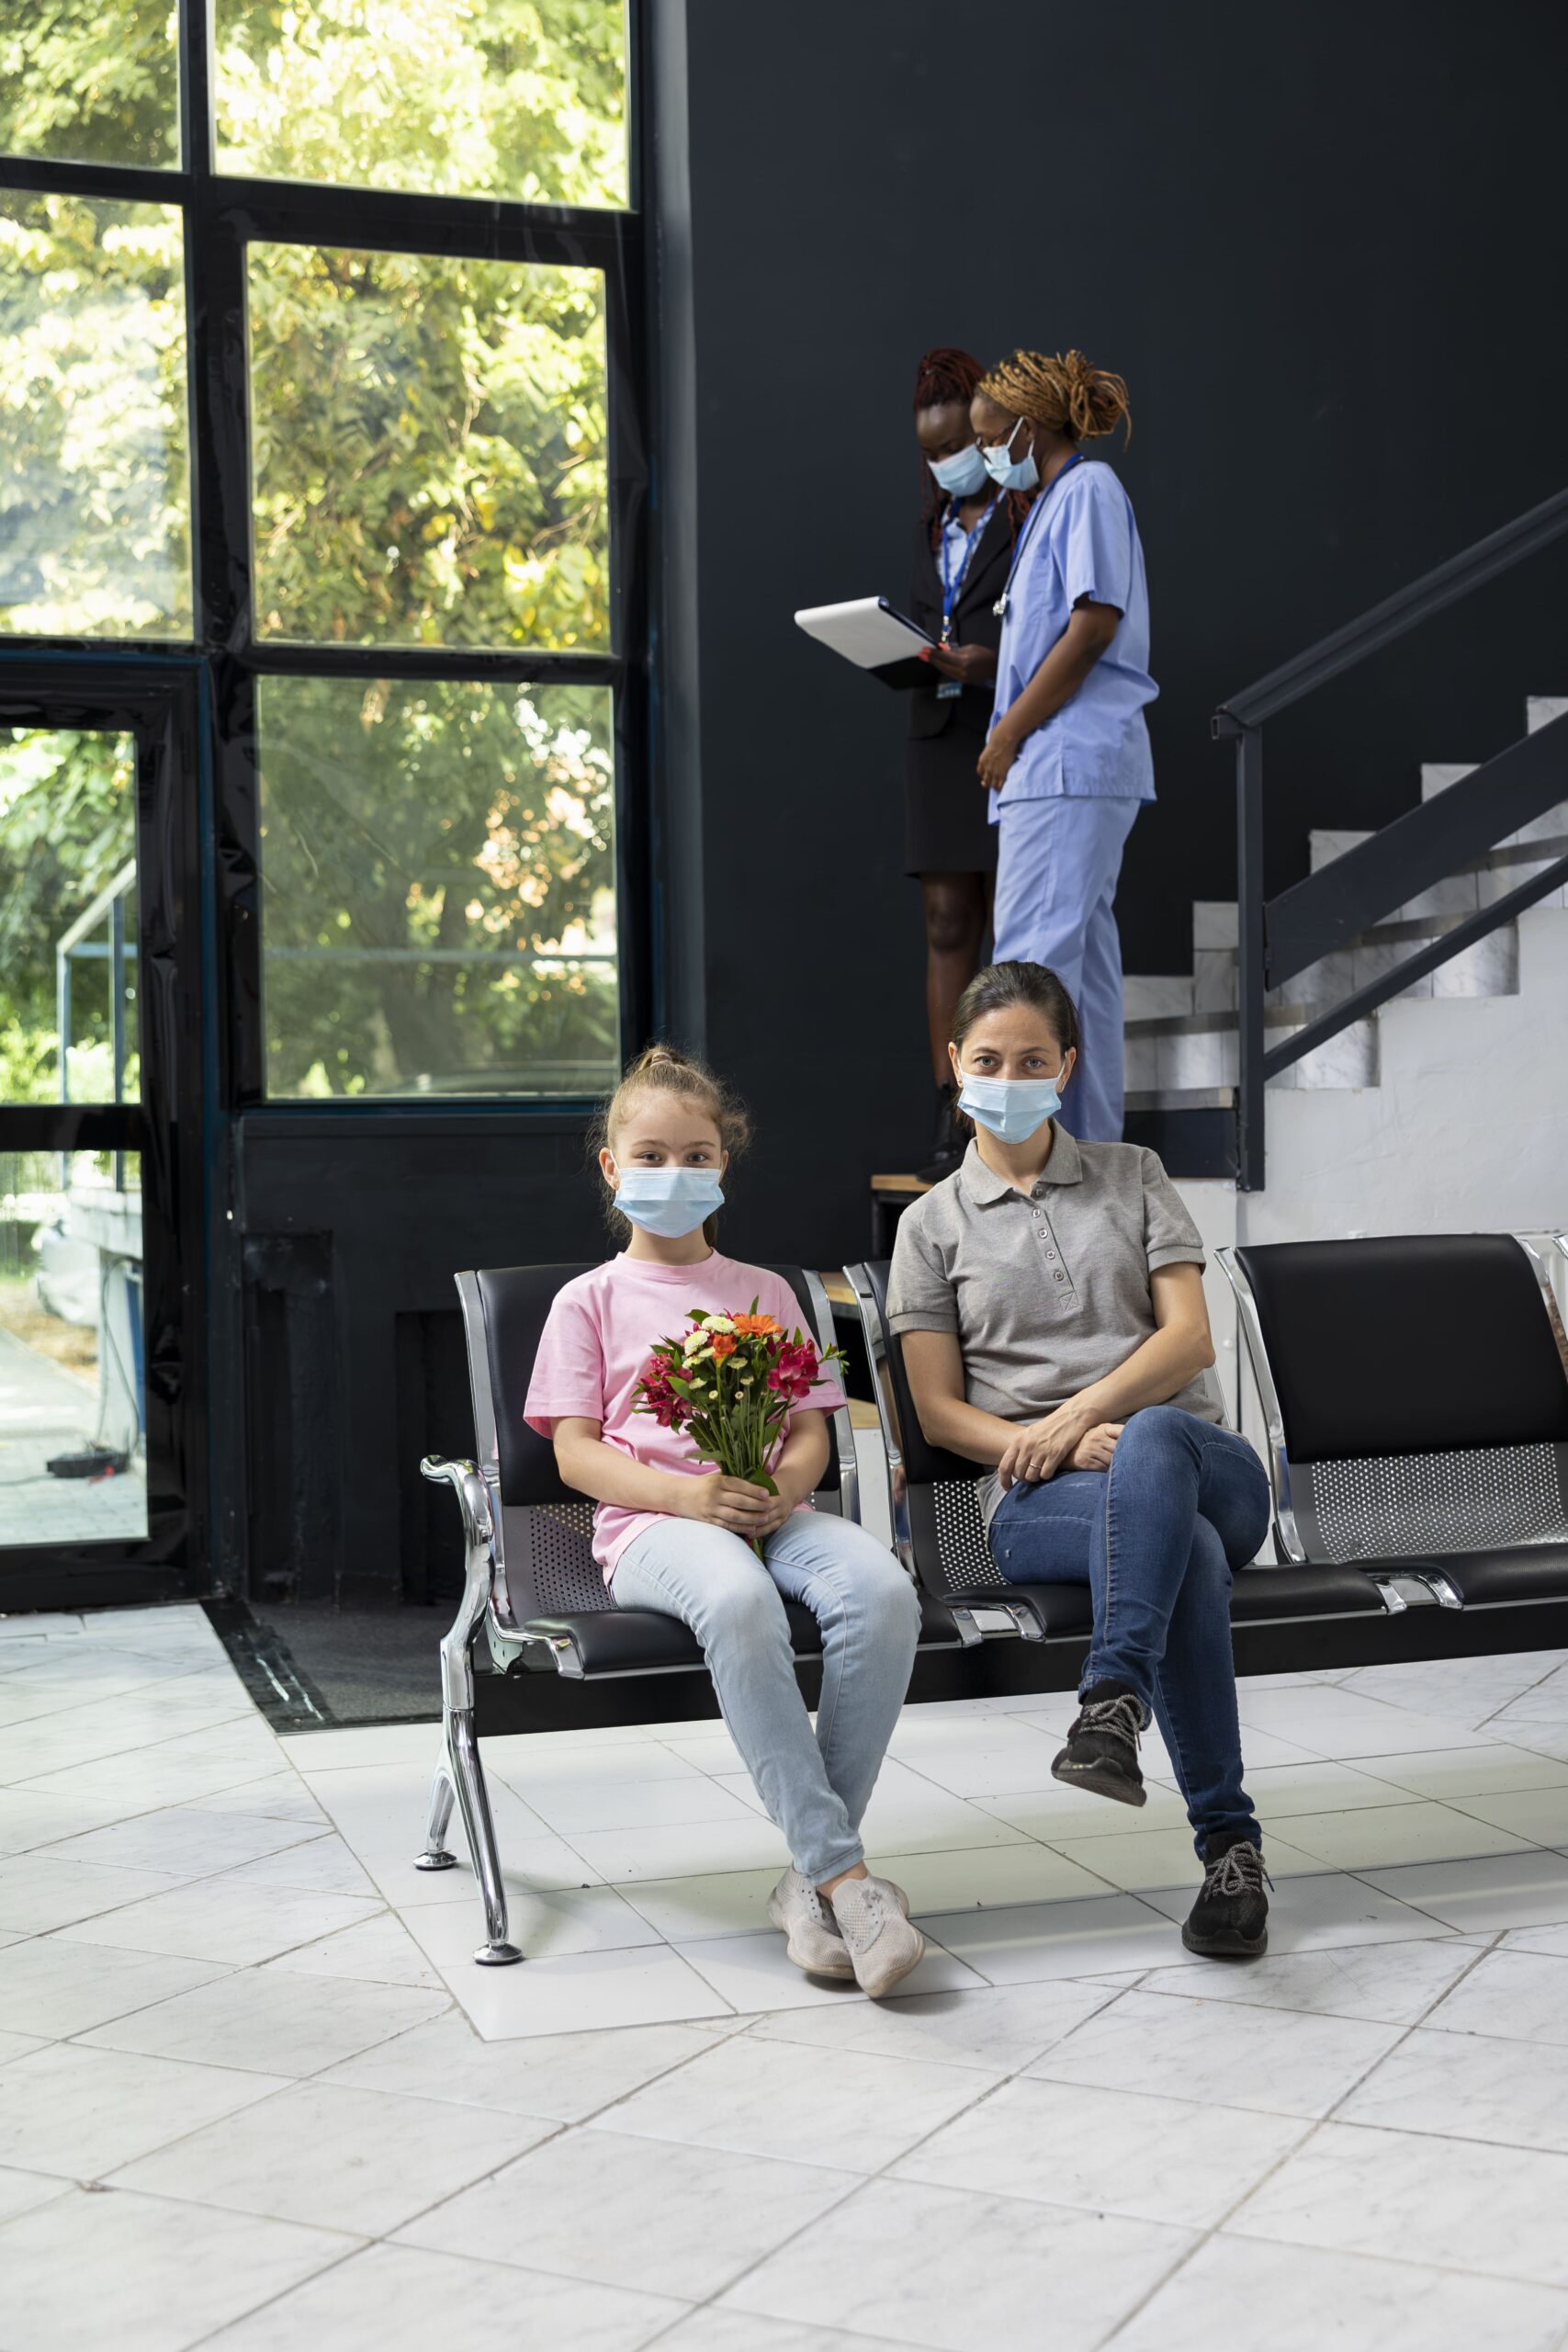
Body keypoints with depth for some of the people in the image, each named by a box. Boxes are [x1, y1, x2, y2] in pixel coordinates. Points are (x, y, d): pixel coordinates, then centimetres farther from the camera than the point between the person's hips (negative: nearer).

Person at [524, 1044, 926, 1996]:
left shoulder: (765, 1292, 24)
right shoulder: (592, 1299, 15)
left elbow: (811, 1429, 17)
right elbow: (575, 1451, 4)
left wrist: (782, 1485, -9)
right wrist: (687, 1493, -14)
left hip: (771, 1512, 3)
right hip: (651, 1523, -3)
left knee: (882, 1587, -32)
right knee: (737, 1599, -40)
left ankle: (812, 1878, -27)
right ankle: (844, 1873, -38)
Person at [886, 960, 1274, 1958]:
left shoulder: (1133, 1176, 18)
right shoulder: (933, 1223, 16)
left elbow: (1188, 1334, 5)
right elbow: (940, 1409, 8)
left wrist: (1078, 1418, -11)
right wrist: (1043, 1447, -12)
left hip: (1204, 1463, 1)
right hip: (1035, 1499, -1)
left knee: (1149, 1440, -40)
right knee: (1190, 1552, -36)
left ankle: (1114, 1701, -49)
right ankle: (1230, 1842, -36)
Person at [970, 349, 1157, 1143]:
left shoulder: (1089, 489, -6)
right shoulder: (1056, 500, 23)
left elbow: (1094, 625, -16)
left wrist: (1009, 734, -14)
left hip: (1073, 754, -10)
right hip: (1062, 760, 10)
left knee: (1034, 955, -14)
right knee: (1082, 951, 9)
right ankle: (1089, 1145, 13)